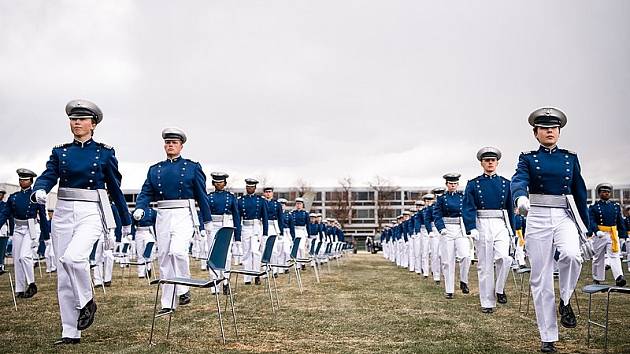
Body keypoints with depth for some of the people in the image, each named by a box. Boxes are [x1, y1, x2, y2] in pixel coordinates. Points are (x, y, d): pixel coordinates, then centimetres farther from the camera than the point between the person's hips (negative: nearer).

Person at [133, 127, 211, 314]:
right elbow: (146, 193, 7)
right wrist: (140, 209, -14)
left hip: (184, 216, -4)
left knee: (177, 251, -24)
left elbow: (202, 196, 4)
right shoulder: (155, 169, 13)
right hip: (163, 217, 4)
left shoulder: (192, 167, 4)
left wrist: (207, 222, 3)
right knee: (164, 259, 5)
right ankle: (168, 304, 14)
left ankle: (183, 289, -2)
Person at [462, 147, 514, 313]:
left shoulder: (506, 183, 10)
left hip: (501, 225, 1)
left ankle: (500, 289, 5)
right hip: (482, 226, -1)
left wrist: (512, 230, 10)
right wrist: (471, 229, -16)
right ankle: (487, 303, 12)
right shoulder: (473, 184, 3)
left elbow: (510, 208, 13)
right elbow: (468, 208, -4)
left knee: (504, 257, -20)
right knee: (485, 266, 3)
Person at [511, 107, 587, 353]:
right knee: (541, 280, 0)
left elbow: (580, 192, 14)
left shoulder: (570, 158, 13)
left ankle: (565, 301, -2)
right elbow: (518, 180, -15)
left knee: (571, 255, -31)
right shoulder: (528, 159, 6)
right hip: (538, 218, -1)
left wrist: (586, 226, 11)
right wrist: (520, 197, -38)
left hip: (565, 216, 1)